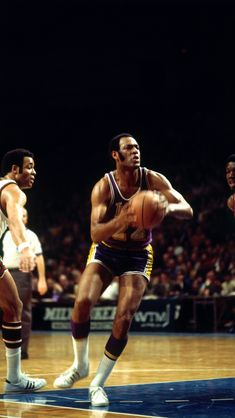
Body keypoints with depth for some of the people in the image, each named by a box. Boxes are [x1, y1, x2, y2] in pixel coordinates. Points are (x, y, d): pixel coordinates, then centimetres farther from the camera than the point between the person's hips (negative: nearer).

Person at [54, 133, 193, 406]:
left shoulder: (153, 180, -14)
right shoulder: (103, 187, -19)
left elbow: (188, 210, -17)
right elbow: (95, 234, -27)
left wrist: (168, 207, -40)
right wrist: (121, 220, -47)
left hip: (138, 255, 1)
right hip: (106, 250, 0)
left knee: (123, 320, -12)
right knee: (82, 302, -21)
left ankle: (98, 384, 3)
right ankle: (80, 365, 4)